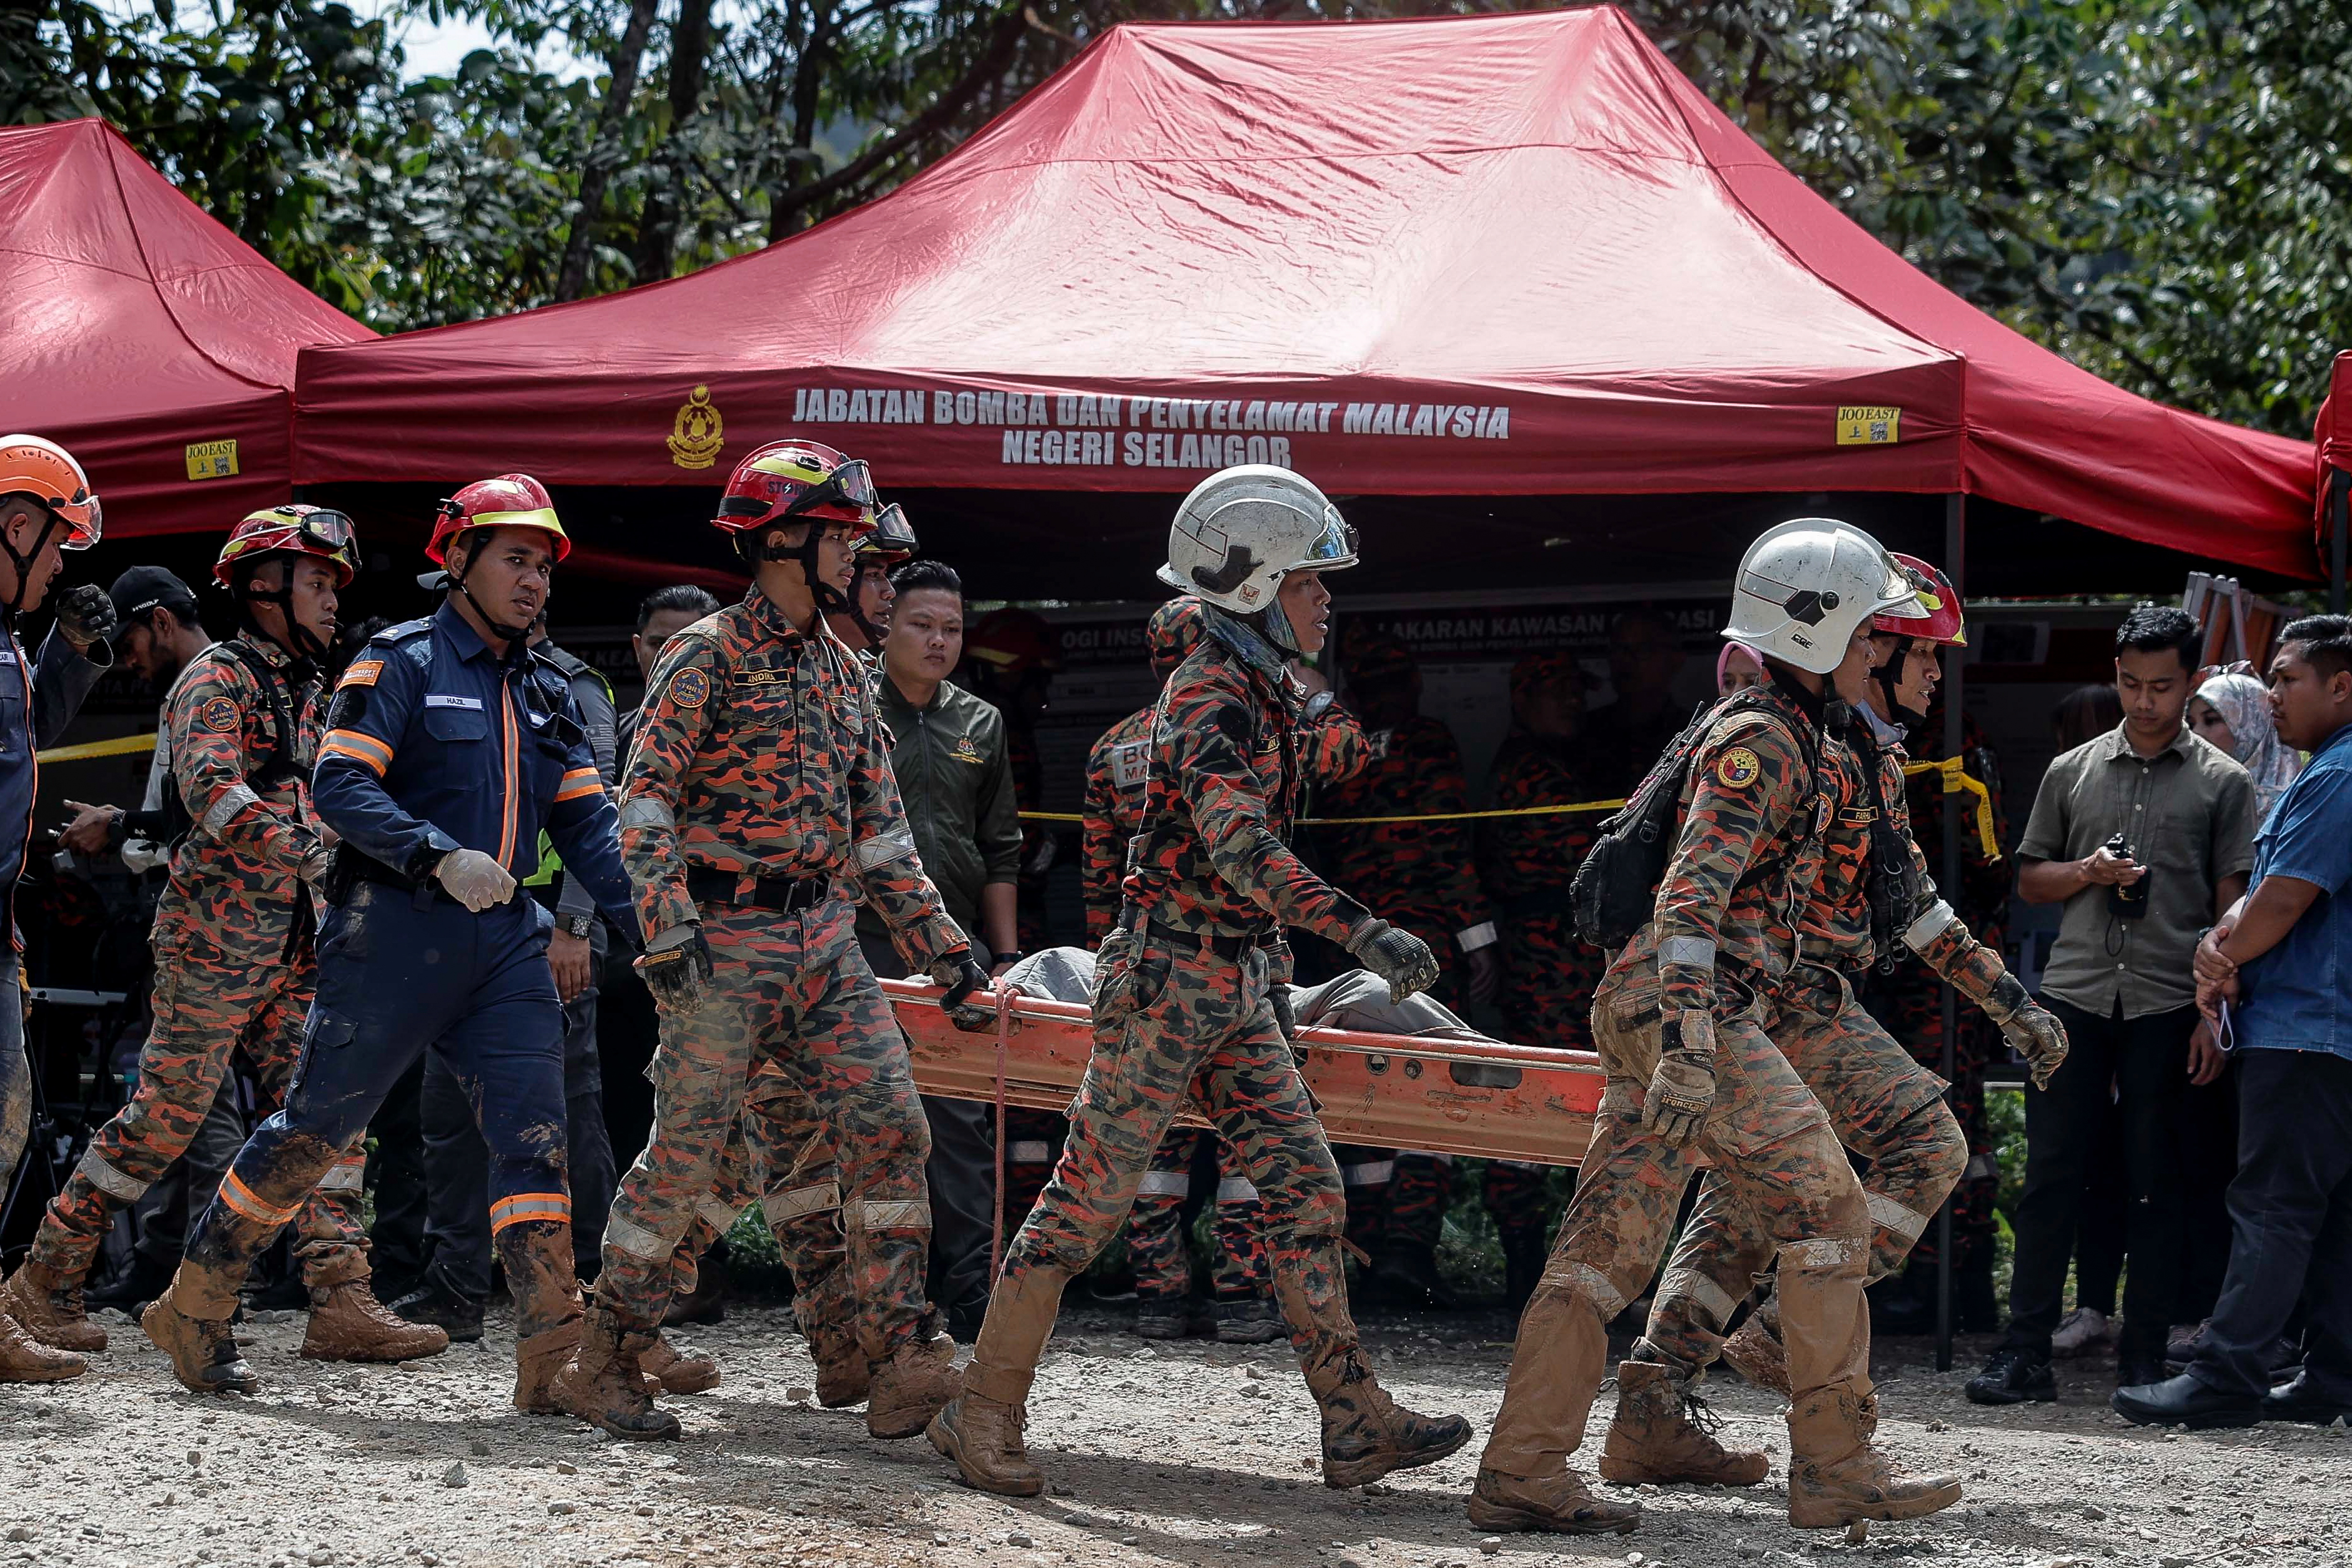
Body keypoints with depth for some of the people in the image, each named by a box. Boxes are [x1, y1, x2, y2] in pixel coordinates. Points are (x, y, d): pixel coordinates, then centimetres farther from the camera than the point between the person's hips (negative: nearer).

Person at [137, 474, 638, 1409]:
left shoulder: (545, 694, 17)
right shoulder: (403, 662, -3)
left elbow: (587, 825, 12)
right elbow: (340, 786, -14)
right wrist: (442, 858, -26)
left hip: (502, 940, 6)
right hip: (396, 934, -6)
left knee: (533, 1130, -7)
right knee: (318, 1127, 0)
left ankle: (551, 1356, -11)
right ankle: (191, 1309, 14)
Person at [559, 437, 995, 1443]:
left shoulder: (842, 672, 16)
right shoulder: (707, 657, -4)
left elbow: (879, 832, 20)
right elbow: (645, 802, -9)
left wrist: (946, 956, 16)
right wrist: (669, 932, -20)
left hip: (825, 940, 6)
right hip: (726, 943, -6)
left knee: (889, 1128, -8)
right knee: (685, 1153, -3)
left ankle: (903, 1368, -7)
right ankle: (604, 1368, 10)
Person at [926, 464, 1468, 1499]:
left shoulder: (1263, 691, 13)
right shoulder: (1210, 698, -17)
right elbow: (1242, 848, -31)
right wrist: (1361, 932, -38)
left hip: (1234, 985, 9)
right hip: (1169, 976, -9)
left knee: (1306, 1187, 4)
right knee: (1091, 1195, -4)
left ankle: (1355, 1422, 5)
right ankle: (984, 1418, 3)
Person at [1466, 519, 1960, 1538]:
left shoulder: (1785, 738, 20)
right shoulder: (1758, 743, -12)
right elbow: (1691, 892, -22)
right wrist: (1689, 1043, -28)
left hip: (1647, 1011, 10)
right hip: (1690, 1007, -10)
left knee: (1609, 1238, 6)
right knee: (1824, 1212, -6)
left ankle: (1522, 1472, 4)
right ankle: (1836, 1467, -3)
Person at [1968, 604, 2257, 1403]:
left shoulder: (2221, 783, 6)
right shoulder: (2072, 773, 13)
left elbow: (2232, 907, 3)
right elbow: (2028, 879, 19)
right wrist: (2087, 872, -3)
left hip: (2168, 1006, -2)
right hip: (2075, 996, 2)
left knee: (2155, 1186, 2)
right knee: (2051, 1174, -2)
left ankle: (2145, 1358, 8)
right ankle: (2025, 1351, 0)